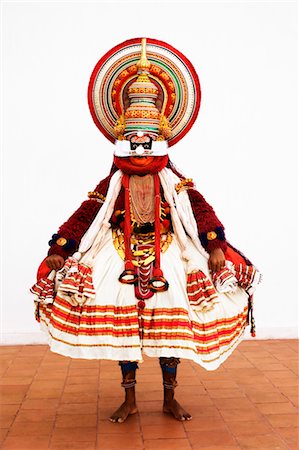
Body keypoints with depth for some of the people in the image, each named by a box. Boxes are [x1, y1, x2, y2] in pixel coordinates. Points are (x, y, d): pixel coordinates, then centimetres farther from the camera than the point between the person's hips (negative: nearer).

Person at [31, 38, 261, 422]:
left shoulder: (172, 181, 1)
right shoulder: (115, 181, 3)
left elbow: (200, 211, -8)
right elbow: (86, 214, -3)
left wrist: (216, 247, -22)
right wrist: (58, 250, -9)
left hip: (166, 261, 0)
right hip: (122, 261, 1)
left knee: (170, 328, 2)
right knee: (122, 327, 3)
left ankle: (170, 399, 22)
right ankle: (129, 400, 21)